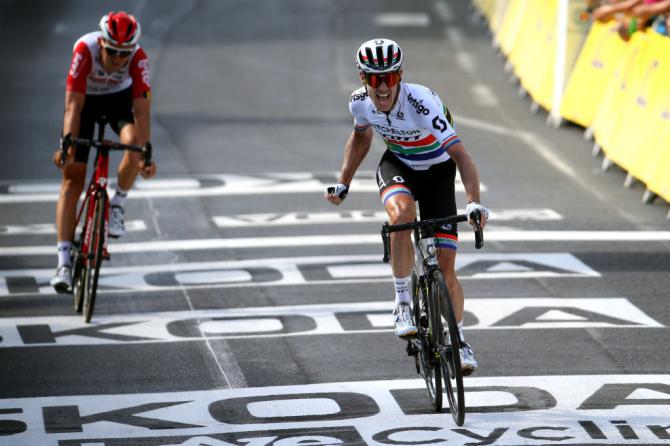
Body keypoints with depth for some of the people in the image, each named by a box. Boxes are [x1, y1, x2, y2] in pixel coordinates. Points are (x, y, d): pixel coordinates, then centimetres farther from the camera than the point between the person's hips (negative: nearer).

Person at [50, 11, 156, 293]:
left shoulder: (138, 57, -31)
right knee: (72, 177, -10)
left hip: (120, 98, 1)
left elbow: (142, 111, -33)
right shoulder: (85, 49, -35)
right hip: (85, 99, -1)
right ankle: (64, 262, -13)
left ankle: (117, 204, -3)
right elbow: (74, 105, -36)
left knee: (134, 143, -32)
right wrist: (67, 144, -46)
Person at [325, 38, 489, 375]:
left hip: (437, 172, -2)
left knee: (445, 268, -5)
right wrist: (343, 183, 5)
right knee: (401, 214, -36)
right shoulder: (360, 103, -19)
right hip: (397, 165, 2)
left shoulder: (422, 103, -34)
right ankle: (402, 302, -19)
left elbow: (460, 155, -38)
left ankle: (459, 340, 19)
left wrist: (474, 202, -51)